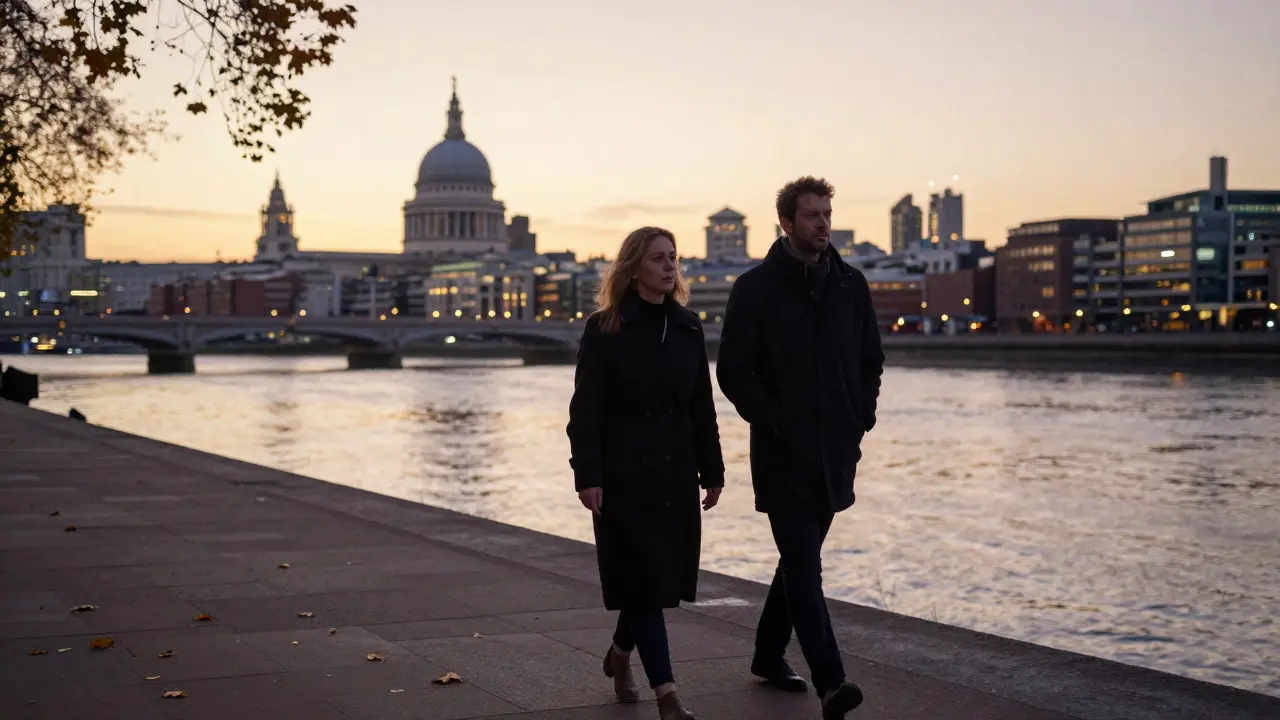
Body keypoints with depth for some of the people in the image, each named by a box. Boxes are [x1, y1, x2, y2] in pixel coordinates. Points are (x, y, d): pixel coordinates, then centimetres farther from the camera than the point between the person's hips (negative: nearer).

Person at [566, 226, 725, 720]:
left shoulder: (688, 328, 8)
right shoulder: (605, 329, -6)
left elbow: (702, 406, 11)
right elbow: (586, 408, -9)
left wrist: (712, 471, 9)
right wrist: (588, 475, -15)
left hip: (675, 473, 5)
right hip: (625, 472, -5)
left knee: (666, 575, 11)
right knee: (643, 577, -6)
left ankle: (621, 652, 37)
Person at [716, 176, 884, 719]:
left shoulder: (850, 286, 9)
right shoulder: (755, 288, -5)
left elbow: (872, 361, 16)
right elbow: (732, 370, -7)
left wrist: (862, 419, 4)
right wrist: (774, 424, -13)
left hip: (835, 452, 5)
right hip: (783, 454, -5)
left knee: (800, 559, 17)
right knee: (804, 565, -12)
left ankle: (770, 653, 33)